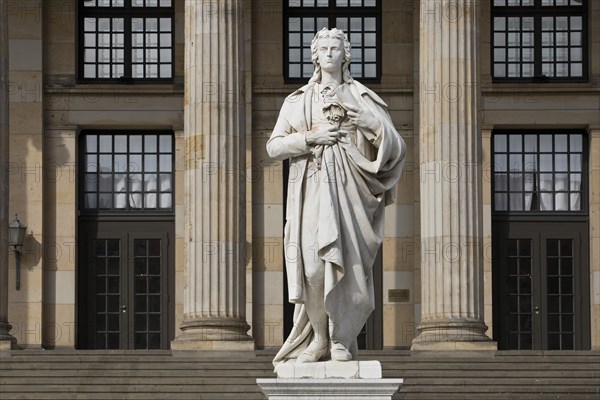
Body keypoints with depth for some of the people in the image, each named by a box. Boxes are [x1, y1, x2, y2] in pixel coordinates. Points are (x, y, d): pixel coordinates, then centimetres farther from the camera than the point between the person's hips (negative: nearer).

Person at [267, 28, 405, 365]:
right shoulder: (297, 102, 15)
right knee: (312, 264, -11)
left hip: (348, 189, -1)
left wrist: (373, 125, -14)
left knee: (347, 263, -10)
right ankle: (318, 340, -3)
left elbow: (395, 146, 4)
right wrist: (311, 138, -6)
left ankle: (342, 344, -4)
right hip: (311, 191, 1)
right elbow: (274, 146, 7)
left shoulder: (362, 98, 12)